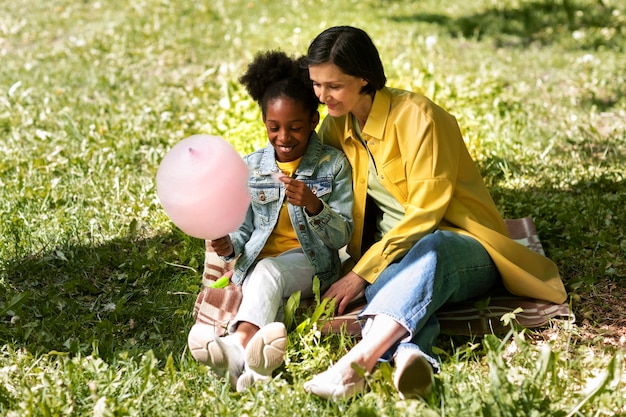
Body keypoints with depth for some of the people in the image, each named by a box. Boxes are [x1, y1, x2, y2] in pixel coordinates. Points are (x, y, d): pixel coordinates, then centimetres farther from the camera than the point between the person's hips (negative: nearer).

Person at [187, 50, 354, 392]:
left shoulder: (334, 165, 1)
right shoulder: (250, 167, 10)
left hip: (310, 265, -3)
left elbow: (343, 236, -3)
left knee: (267, 272, -37)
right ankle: (251, 357, -67)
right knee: (266, 289, -34)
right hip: (258, 263, 3)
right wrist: (230, 245, -10)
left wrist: (314, 205, -23)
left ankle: (239, 345, -66)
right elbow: (244, 229, 15)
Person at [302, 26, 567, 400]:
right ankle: (409, 355, -67)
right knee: (383, 285, -34)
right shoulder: (335, 127, 7)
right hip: (392, 257, 5)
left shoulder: (416, 116, -13)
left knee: (430, 250, -41)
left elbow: (424, 213, -18)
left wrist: (362, 273, -22)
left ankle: (357, 362, -63)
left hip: (459, 246, -4)